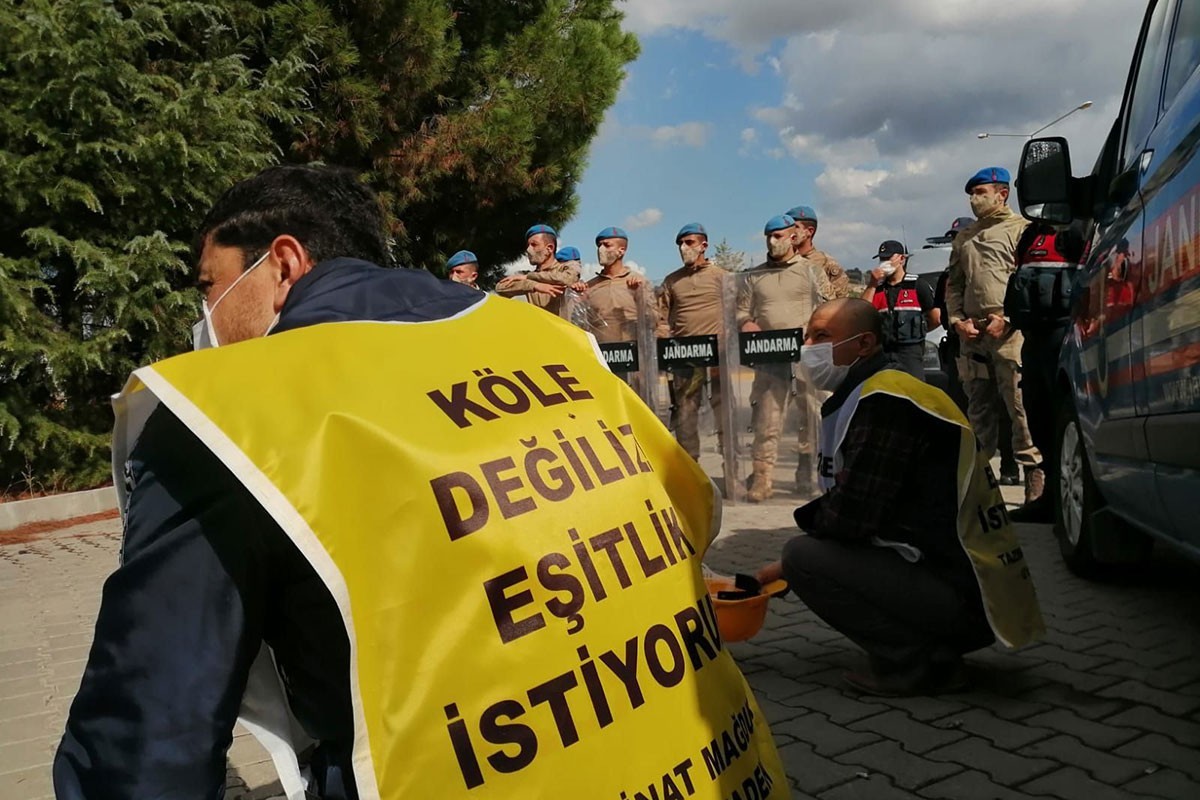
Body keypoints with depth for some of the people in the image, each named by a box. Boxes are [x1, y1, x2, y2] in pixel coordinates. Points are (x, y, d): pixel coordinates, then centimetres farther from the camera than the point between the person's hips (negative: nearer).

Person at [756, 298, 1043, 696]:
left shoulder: (885, 400, -17)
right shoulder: (870, 396, 14)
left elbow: (850, 516, -21)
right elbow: (853, 507, 16)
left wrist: (790, 562, -1)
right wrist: (786, 565, 8)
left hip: (967, 598, -10)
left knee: (805, 557, -15)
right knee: (817, 548, 17)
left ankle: (915, 663, -7)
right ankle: (932, 649, 12)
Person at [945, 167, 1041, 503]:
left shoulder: (1020, 229, 4)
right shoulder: (964, 237, 22)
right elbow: (953, 284, 22)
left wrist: (1006, 318, -13)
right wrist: (957, 320, 6)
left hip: (1009, 332, -6)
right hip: (971, 334, 6)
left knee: (1021, 407, -9)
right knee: (978, 409, 10)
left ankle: (1034, 482, -6)